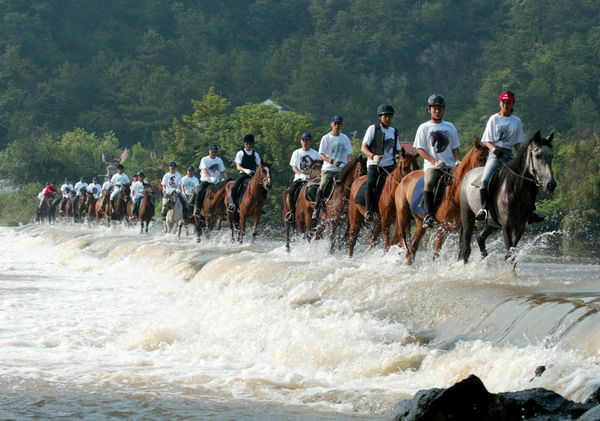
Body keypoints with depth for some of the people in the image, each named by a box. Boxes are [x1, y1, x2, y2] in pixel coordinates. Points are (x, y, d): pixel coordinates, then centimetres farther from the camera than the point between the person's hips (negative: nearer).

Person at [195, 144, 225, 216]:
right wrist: (210, 177, -31)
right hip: (205, 180, -3)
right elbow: (204, 170, -14)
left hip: (215, 182, 3)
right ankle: (198, 209, -23)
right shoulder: (204, 160, 1)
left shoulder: (219, 160, 12)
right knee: (200, 192, -26)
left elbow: (222, 172, 16)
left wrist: (223, 179, -5)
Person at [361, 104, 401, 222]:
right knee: (370, 184, -26)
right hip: (374, 164, -4)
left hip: (389, 165, 4)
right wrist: (373, 156, -20)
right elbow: (363, 148, -2)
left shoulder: (394, 131, 17)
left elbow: (397, 150, 25)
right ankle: (369, 212, -23)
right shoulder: (373, 129, 4)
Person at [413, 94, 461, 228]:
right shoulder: (424, 128, 7)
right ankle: (429, 215, -26)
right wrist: (435, 161, -13)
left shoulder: (450, 127, 17)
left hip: (450, 165, 4)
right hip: (432, 165, -4)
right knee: (429, 183, -32)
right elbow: (420, 149, 0)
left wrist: (458, 161, -2)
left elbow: (455, 148, 18)